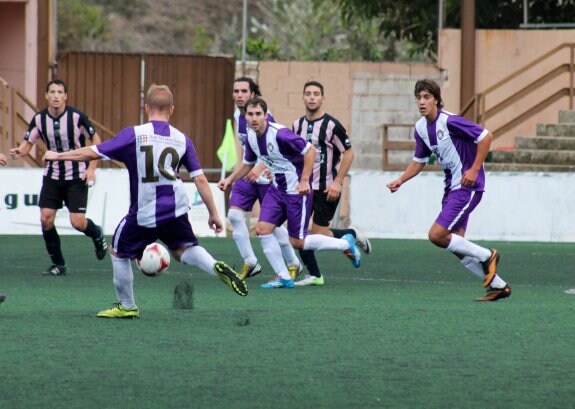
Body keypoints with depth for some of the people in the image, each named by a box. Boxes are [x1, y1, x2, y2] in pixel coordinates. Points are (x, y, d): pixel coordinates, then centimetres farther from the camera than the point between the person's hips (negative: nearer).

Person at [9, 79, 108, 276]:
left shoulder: (76, 117, -16)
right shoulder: (39, 119, -7)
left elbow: (96, 140, -6)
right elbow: (28, 143, 1)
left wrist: (92, 168, -13)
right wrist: (19, 152, -23)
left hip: (76, 177, -3)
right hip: (52, 176, 3)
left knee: (78, 222, -9)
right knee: (46, 218, -8)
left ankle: (97, 234, 27)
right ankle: (58, 264, 8)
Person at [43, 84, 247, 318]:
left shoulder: (134, 135, -10)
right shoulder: (181, 140, 1)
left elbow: (93, 153, -8)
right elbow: (200, 179, 1)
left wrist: (58, 156, 6)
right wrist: (214, 214, 9)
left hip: (143, 215, -3)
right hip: (175, 211, 3)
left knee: (119, 252, 18)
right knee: (182, 249, 22)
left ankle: (127, 306, 26)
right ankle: (216, 268, -6)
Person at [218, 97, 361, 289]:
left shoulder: (280, 134, -24)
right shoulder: (251, 137, 0)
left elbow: (310, 151, -21)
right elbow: (248, 164, 18)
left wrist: (304, 181, -22)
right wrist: (229, 179, 5)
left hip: (297, 191, -8)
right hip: (276, 189, 8)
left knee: (297, 242, -3)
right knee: (262, 229, -6)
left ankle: (345, 243, 18)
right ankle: (283, 277, 5)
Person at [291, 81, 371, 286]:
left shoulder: (331, 125, -12)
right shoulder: (297, 125, 6)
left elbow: (348, 153, -10)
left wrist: (337, 182, -15)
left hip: (326, 189, -6)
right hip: (304, 186, 6)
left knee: (318, 233, -7)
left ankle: (352, 235, 21)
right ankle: (314, 275, 6)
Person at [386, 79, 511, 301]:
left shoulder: (449, 121, -19)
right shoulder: (421, 128, 7)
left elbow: (486, 137, -18)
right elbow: (419, 160, 20)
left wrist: (474, 169, -20)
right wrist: (400, 180, 6)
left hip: (467, 186, -9)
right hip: (451, 187, 9)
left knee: (437, 235, -15)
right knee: (456, 245, 7)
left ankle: (486, 256, 3)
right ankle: (498, 285, 17)